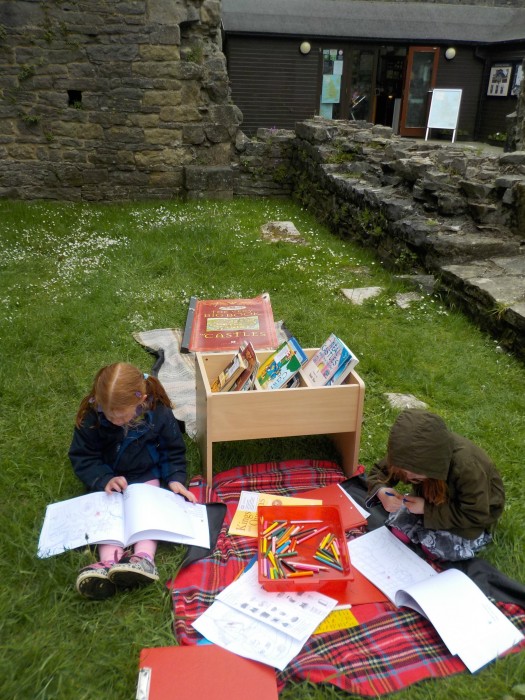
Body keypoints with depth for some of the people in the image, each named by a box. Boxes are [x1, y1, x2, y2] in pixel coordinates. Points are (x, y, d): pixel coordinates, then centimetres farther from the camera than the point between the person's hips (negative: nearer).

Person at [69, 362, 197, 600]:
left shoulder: (159, 414, -19)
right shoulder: (91, 416, -20)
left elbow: (174, 451, -2)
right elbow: (81, 456, -10)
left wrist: (176, 478, -16)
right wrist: (103, 479, -25)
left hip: (147, 476, -1)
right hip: (110, 480, 1)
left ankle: (144, 559, -33)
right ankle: (109, 563, -33)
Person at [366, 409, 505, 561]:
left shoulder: (467, 467, -40)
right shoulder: (416, 455, -24)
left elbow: (475, 516, -31)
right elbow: (379, 471, -12)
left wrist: (427, 509, -36)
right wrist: (381, 491, -35)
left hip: (477, 513, -5)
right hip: (433, 501, 5)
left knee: (439, 546, -28)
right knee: (397, 526, -16)